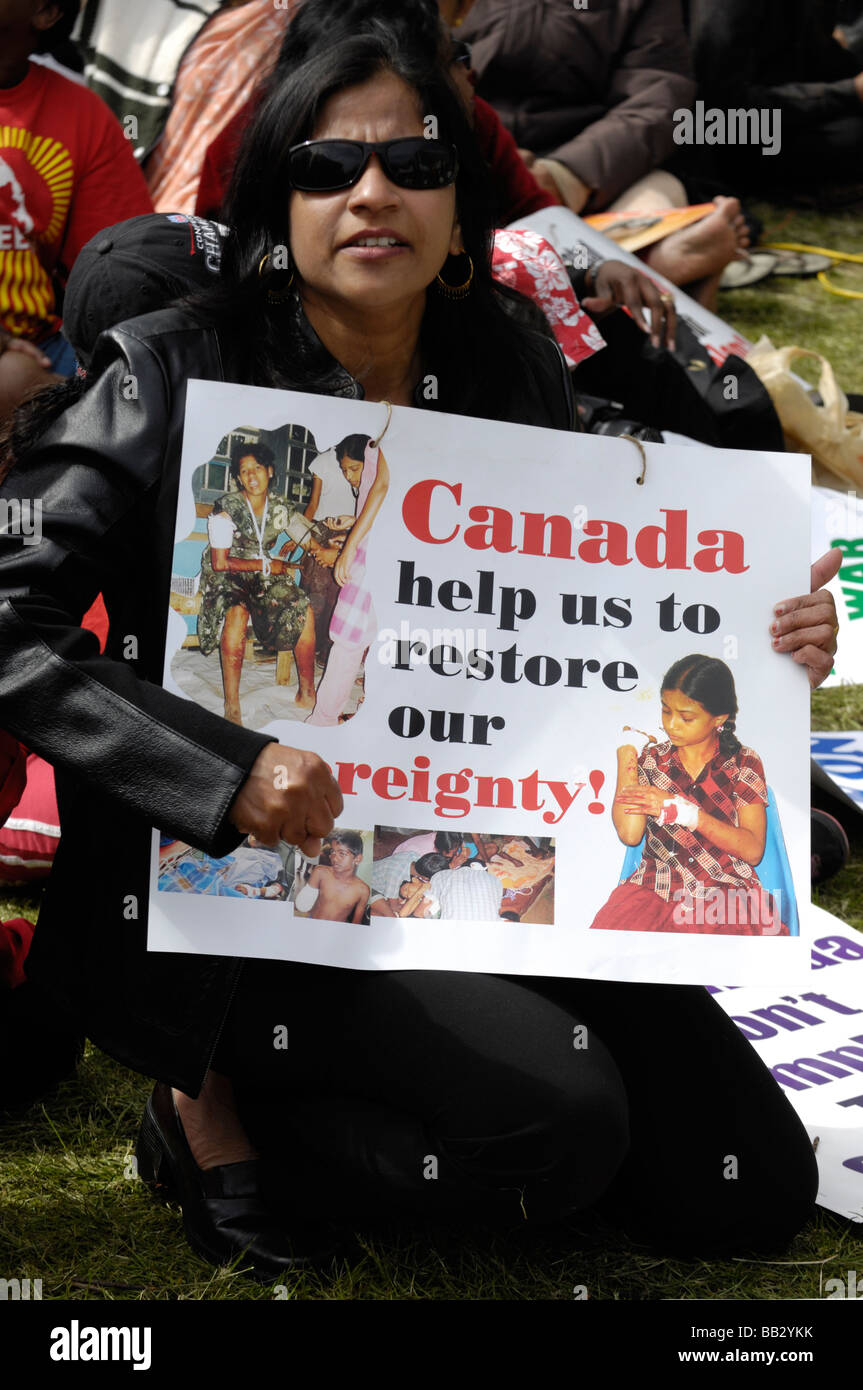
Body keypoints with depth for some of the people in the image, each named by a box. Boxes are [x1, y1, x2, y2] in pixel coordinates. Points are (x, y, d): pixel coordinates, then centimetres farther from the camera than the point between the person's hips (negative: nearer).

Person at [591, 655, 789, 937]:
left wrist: (681, 809, -13)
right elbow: (630, 834, -4)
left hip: (729, 894, -1)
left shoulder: (744, 763, 6)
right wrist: (626, 752, -2)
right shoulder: (652, 758, 11)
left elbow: (753, 850, -6)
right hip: (657, 889, 2)